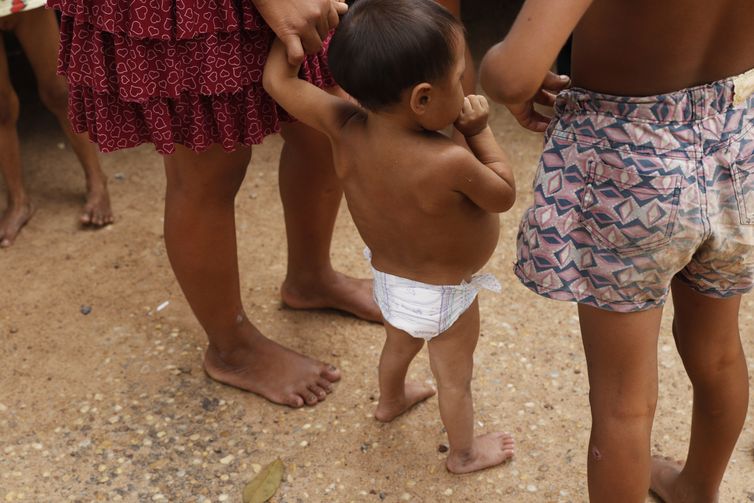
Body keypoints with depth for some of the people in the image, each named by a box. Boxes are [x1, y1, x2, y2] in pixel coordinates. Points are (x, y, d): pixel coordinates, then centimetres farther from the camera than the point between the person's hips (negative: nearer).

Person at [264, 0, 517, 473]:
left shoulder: (344, 127, -25)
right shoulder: (450, 163, -39)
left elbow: (279, 80, -11)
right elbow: (504, 195, -19)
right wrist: (481, 130, -11)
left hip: (389, 279, 6)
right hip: (443, 298, -5)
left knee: (399, 344, 36)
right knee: (455, 381, 22)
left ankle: (391, 399, 64)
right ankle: (465, 453, 48)